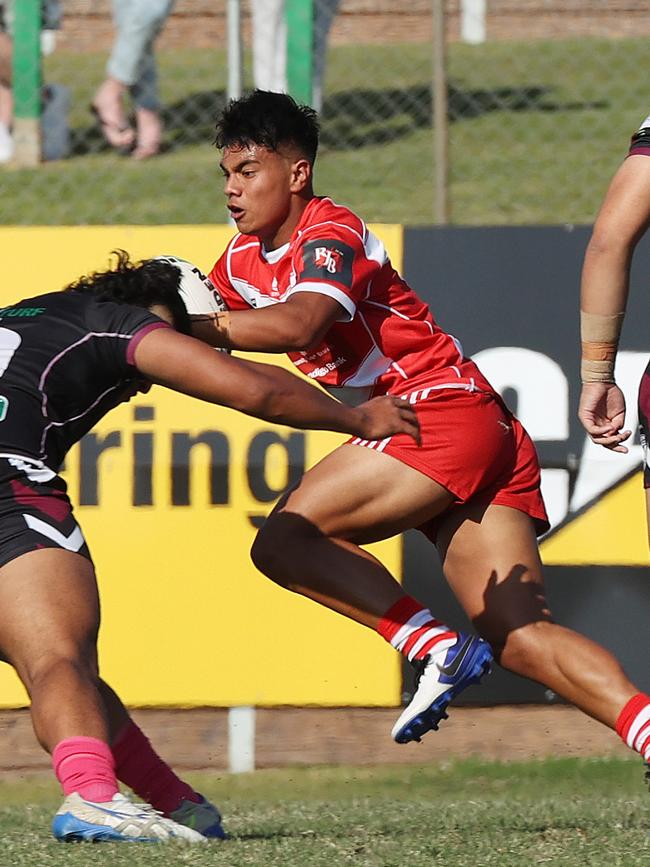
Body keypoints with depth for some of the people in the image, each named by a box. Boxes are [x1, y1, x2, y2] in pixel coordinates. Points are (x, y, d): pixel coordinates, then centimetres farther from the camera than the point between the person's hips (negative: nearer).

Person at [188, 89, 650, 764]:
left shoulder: (330, 235, -10)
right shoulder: (243, 260, 19)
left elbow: (298, 326, -28)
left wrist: (190, 324, -28)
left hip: (443, 411, -9)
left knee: (285, 539, -14)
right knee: (520, 639, -3)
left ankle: (439, 651, -21)